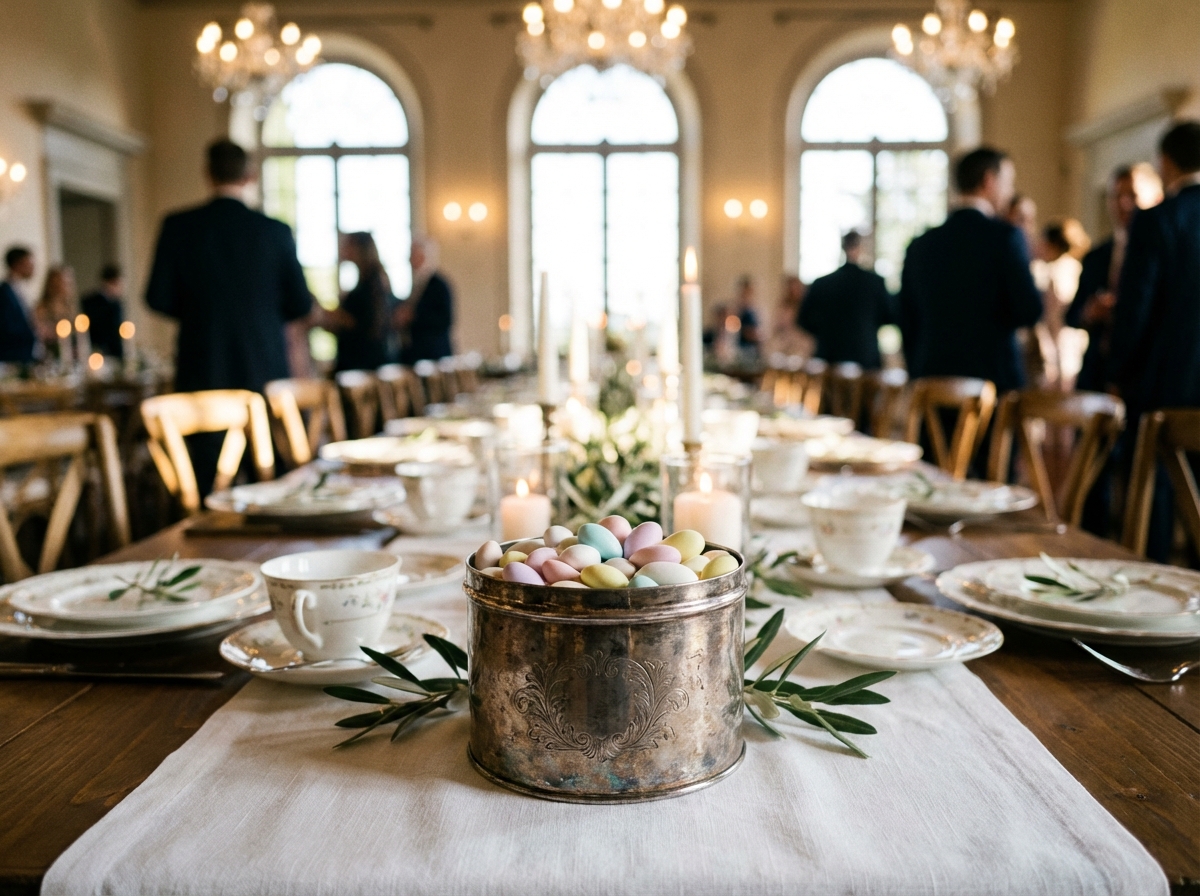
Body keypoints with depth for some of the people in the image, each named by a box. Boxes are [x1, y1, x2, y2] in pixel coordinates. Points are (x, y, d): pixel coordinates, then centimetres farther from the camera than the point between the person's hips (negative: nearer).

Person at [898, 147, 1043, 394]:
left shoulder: (920, 245, 8)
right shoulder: (1004, 236, -6)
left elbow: (908, 327, 11)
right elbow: (1030, 311, -11)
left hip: (931, 377, 5)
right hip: (995, 382, -4)